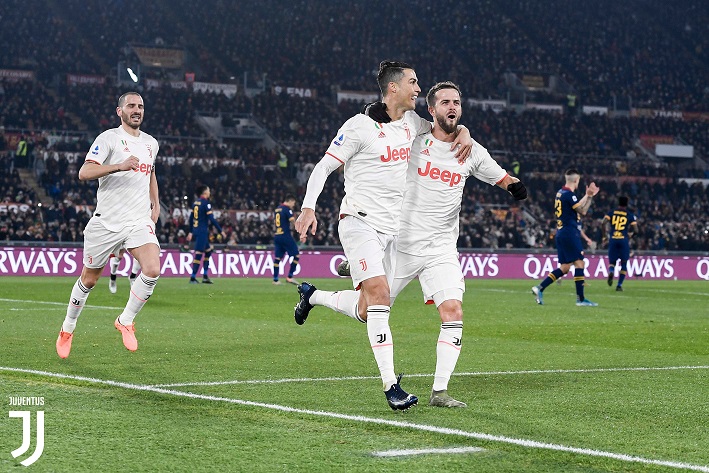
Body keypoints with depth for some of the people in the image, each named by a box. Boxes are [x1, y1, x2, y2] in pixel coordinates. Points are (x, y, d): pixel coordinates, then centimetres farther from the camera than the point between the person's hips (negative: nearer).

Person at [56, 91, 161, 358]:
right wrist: (120, 166, -29)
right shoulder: (109, 138, -6)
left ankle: (125, 321, 0)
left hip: (140, 221, 4)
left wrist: (156, 204, 23)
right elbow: (84, 173, -18)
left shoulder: (151, 143, 14)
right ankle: (68, 329, 30)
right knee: (89, 280, 8)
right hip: (107, 222, -4)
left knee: (152, 270, -21)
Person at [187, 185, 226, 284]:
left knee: (208, 251, 18)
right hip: (202, 231, -9)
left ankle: (205, 276, 16)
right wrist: (221, 231, -11)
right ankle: (192, 278, -6)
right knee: (199, 254, -6)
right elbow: (212, 219, -17)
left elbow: (191, 218, 18)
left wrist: (191, 232, 25)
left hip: (196, 230, 9)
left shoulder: (196, 202, 12)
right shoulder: (206, 203, -13)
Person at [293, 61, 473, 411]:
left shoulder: (411, 122, 10)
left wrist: (463, 134, 1)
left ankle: (312, 295, 35)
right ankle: (390, 385, -24)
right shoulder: (361, 126, -9)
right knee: (379, 294, -23)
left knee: (368, 311, 6)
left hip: (393, 228, 7)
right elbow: (324, 166, -7)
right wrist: (308, 207, -20)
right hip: (360, 222, -7)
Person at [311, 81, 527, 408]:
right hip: (401, 243, -2)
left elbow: (502, 178, 17)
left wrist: (515, 186, -5)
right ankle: (315, 296, 34)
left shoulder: (472, 151, 3)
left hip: (442, 250, 2)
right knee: (367, 311, 5)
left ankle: (439, 391, -8)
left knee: (453, 313, -16)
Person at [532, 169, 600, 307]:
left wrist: (588, 196, 17)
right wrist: (589, 196, 5)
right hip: (569, 233, -10)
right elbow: (582, 211, -8)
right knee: (579, 263, -7)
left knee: (564, 268, 10)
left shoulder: (560, 193, 14)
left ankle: (540, 288, 5)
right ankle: (580, 299, -7)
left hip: (561, 233, 10)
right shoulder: (569, 195, -14)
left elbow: (578, 206, 22)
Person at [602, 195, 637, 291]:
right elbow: (635, 229, -1)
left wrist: (605, 236, 5)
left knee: (612, 262, 13)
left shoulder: (611, 213, 9)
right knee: (624, 264, 10)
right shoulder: (630, 215, 6)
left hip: (613, 240, 1)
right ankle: (619, 285, 2)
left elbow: (604, 222, -5)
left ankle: (611, 272, -22)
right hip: (624, 240, -1)